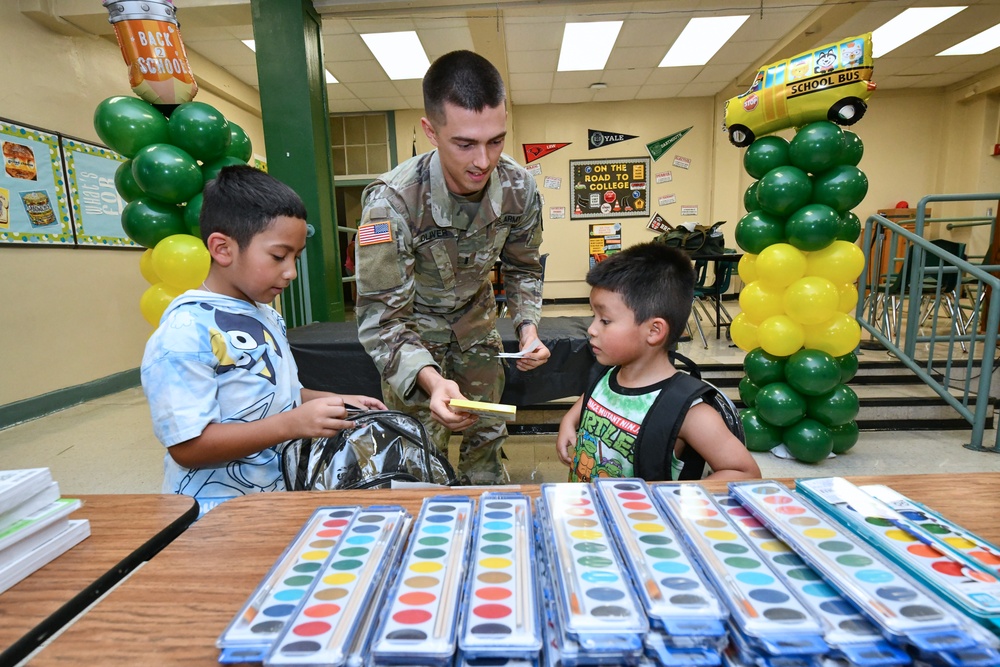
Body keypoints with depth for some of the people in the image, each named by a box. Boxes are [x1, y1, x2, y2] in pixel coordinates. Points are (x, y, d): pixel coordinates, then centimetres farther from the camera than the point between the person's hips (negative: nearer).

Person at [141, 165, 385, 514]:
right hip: (220, 511, -6)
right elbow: (187, 446, -19)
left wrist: (332, 401, 5)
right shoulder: (186, 332, -17)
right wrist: (292, 424, -25)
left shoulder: (267, 315, 8)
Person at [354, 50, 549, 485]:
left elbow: (522, 268, -1)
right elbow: (381, 319, -31)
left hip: (475, 317, 4)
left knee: (487, 432, 15)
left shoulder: (518, 187, -20)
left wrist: (528, 327, -17)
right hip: (413, 323, -4)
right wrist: (430, 381, -48)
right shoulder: (392, 200, -34)